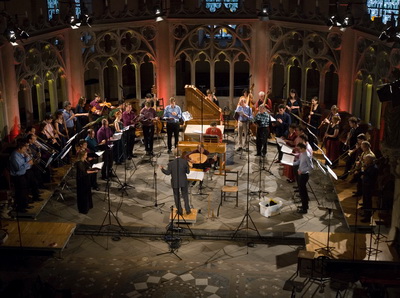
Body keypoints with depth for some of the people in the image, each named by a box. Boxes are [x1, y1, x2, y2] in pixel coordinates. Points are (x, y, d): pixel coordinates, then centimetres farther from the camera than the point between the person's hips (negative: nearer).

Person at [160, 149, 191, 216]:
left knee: (177, 197, 16)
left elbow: (168, 173, -7)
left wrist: (162, 169, 10)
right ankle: (188, 210, 23)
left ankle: (180, 211, 24)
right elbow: (188, 172, -6)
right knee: (185, 196, 19)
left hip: (175, 183, -1)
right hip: (184, 182, 1)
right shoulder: (185, 161, -15)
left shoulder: (171, 163, -18)